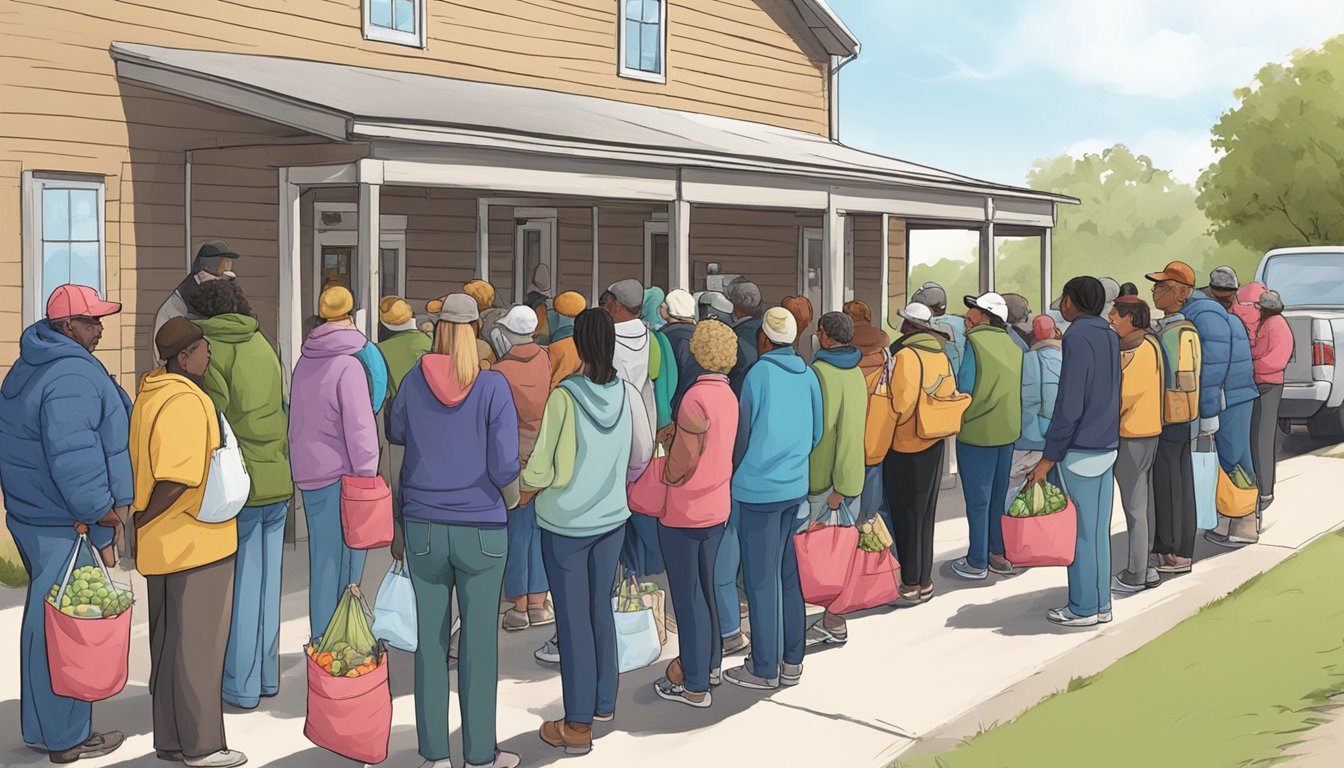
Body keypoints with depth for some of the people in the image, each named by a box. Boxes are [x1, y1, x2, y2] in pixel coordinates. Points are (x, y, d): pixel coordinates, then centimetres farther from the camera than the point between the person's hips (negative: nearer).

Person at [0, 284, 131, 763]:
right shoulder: (73, 376, -22)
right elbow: (71, 456, -29)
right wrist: (102, 513, -20)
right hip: (66, 527, -11)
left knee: (46, 620, 19)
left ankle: (42, 726, 31)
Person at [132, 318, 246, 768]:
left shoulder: (151, 390, 7)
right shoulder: (187, 403, -22)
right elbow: (176, 479, -29)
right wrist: (142, 520, -15)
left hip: (164, 545, 9)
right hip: (196, 542, -9)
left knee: (168, 644, 16)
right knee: (199, 647, 2)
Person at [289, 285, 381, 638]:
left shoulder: (305, 362, 10)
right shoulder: (348, 365, -14)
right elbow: (359, 428, -16)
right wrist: (367, 479, -11)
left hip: (309, 475, 7)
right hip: (340, 475, -7)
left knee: (322, 560, 12)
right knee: (344, 563, -2)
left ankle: (322, 638, 18)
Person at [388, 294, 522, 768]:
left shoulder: (413, 382, -3)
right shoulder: (493, 387, -11)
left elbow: (394, 434, 14)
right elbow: (505, 466, -12)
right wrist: (509, 499, 8)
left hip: (423, 527, 3)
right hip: (481, 528, -2)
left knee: (430, 637, 10)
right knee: (479, 640, 7)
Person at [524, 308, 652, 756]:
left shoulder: (564, 397, -20)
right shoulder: (627, 394, -6)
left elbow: (541, 472, -18)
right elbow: (642, 456, 6)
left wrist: (522, 480, 3)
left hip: (565, 523, -5)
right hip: (611, 517, 5)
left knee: (573, 619, 3)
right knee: (601, 610, 19)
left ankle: (578, 725, 11)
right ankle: (604, 703, 31)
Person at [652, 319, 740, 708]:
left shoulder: (696, 397, -22)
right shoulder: (728, 395, 3)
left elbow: (683, 458, -18)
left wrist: (664, 481, 0)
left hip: (683, 513, -8)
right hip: (717, 508, 8)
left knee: (687, 597, 2)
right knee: (705, 589, 21)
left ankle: (694, 685, 11)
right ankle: (711, 664, 35)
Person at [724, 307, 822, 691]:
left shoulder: (759, 373, -13)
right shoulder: (808, 376, 3)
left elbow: (743, 433, -5)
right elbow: (817, 433, 11)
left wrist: (735, 472, 12)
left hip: (759, 488, -6)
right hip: (796, 486, 6)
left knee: (760, 579, 2)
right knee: (787, 573, 15)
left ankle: (764, 668, 9)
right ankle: (791, 661, 22)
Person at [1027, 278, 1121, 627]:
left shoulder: (1077, 337, -15)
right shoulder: (1110, 336, 10)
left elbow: (1069, 405, -19)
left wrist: (1049, 457, -16)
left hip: (1080, 450, -8)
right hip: (1107, 445, 8)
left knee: (1080, 530, 0)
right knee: (1099, 529, 13)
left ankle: (1083, 608, 8)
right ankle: (1101, 604, 20)